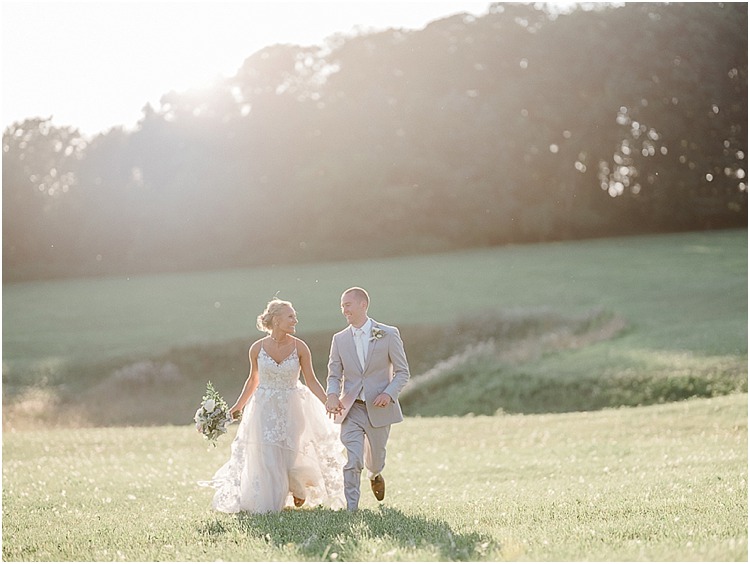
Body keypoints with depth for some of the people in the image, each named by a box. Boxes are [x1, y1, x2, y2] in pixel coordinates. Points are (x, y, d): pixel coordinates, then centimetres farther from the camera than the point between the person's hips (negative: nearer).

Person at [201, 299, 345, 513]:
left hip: (291, 409, 0)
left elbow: (311, 381, -3)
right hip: (265, 410, 0)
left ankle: (298, 487, 36)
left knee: (290, 458, 2)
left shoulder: (299, 347, -8)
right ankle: (266, 504, 22)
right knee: (266, 460, 3)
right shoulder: (257, 348, -6)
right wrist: (239, 405, 12)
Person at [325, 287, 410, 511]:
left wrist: (389, 393, -18)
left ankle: (375, 475, 52)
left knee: (375, 457, 17)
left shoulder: (388, 334, -4)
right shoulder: (340, 339, 5)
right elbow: (334, 374, 8)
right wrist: (332, 394, -14)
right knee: (352, 462, -12)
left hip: (378, 408, -1)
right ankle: (351, 509, -9)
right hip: (351, 409, 1)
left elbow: (402, 371, -1)